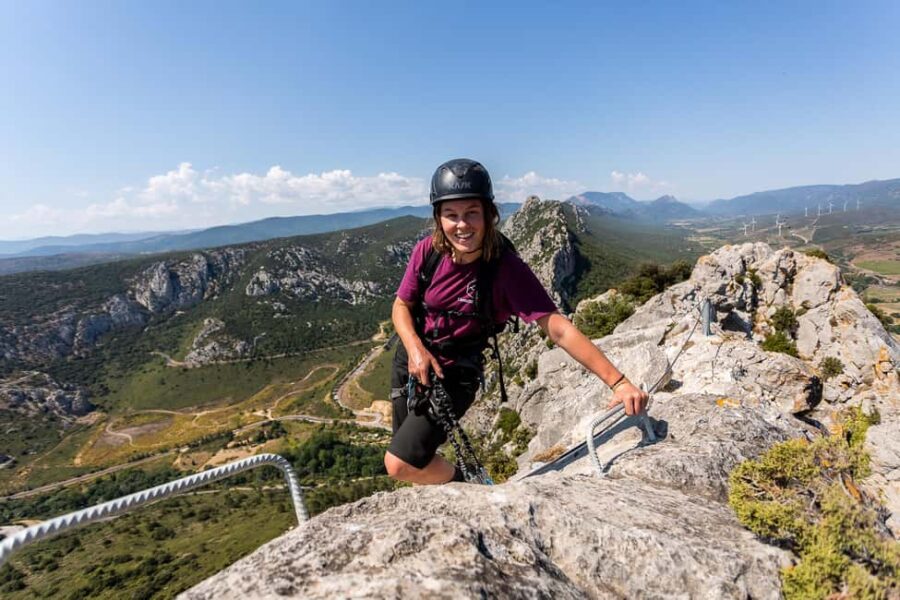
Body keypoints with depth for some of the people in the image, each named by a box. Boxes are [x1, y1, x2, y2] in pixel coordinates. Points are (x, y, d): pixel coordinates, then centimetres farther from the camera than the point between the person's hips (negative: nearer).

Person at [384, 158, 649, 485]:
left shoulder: (506, 268, -25)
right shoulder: (428, 251, -15)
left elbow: (559, 329, -30)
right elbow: (402, 306, -2)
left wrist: (618, 382, -36)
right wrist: (415, 348, -21)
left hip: (455, 375, -4)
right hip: (410, 359, 4)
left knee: (400, 464, -13)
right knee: (410, 456, 20)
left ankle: (462, 485, 17)